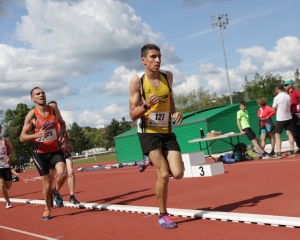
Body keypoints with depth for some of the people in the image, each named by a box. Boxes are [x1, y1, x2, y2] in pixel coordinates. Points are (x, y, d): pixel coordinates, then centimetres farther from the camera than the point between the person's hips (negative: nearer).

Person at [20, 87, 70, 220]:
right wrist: (37, 135, -31)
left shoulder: (54, 110, -1)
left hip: (55, 150, 2)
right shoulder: (31, 115, -13)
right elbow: (22, 138, -14)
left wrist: (63, 133, 2)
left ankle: (56, 192, 10)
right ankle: (47, 209, 29)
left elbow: (62, 123, 20)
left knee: (62, 173, -24)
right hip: (40, 154, -2)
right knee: (47, 184, 3)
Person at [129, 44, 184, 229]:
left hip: (167, 132, 4)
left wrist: (175, 111, 1)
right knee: (164, 174, -13)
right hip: (148, 133, -4)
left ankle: (153, 163, 28)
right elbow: (133, 115, -12)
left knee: (178, 173, -5)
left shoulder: (168, 76, 2)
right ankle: (163, 215, 7)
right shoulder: (137, 81, -11)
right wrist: (147, 105, -31)